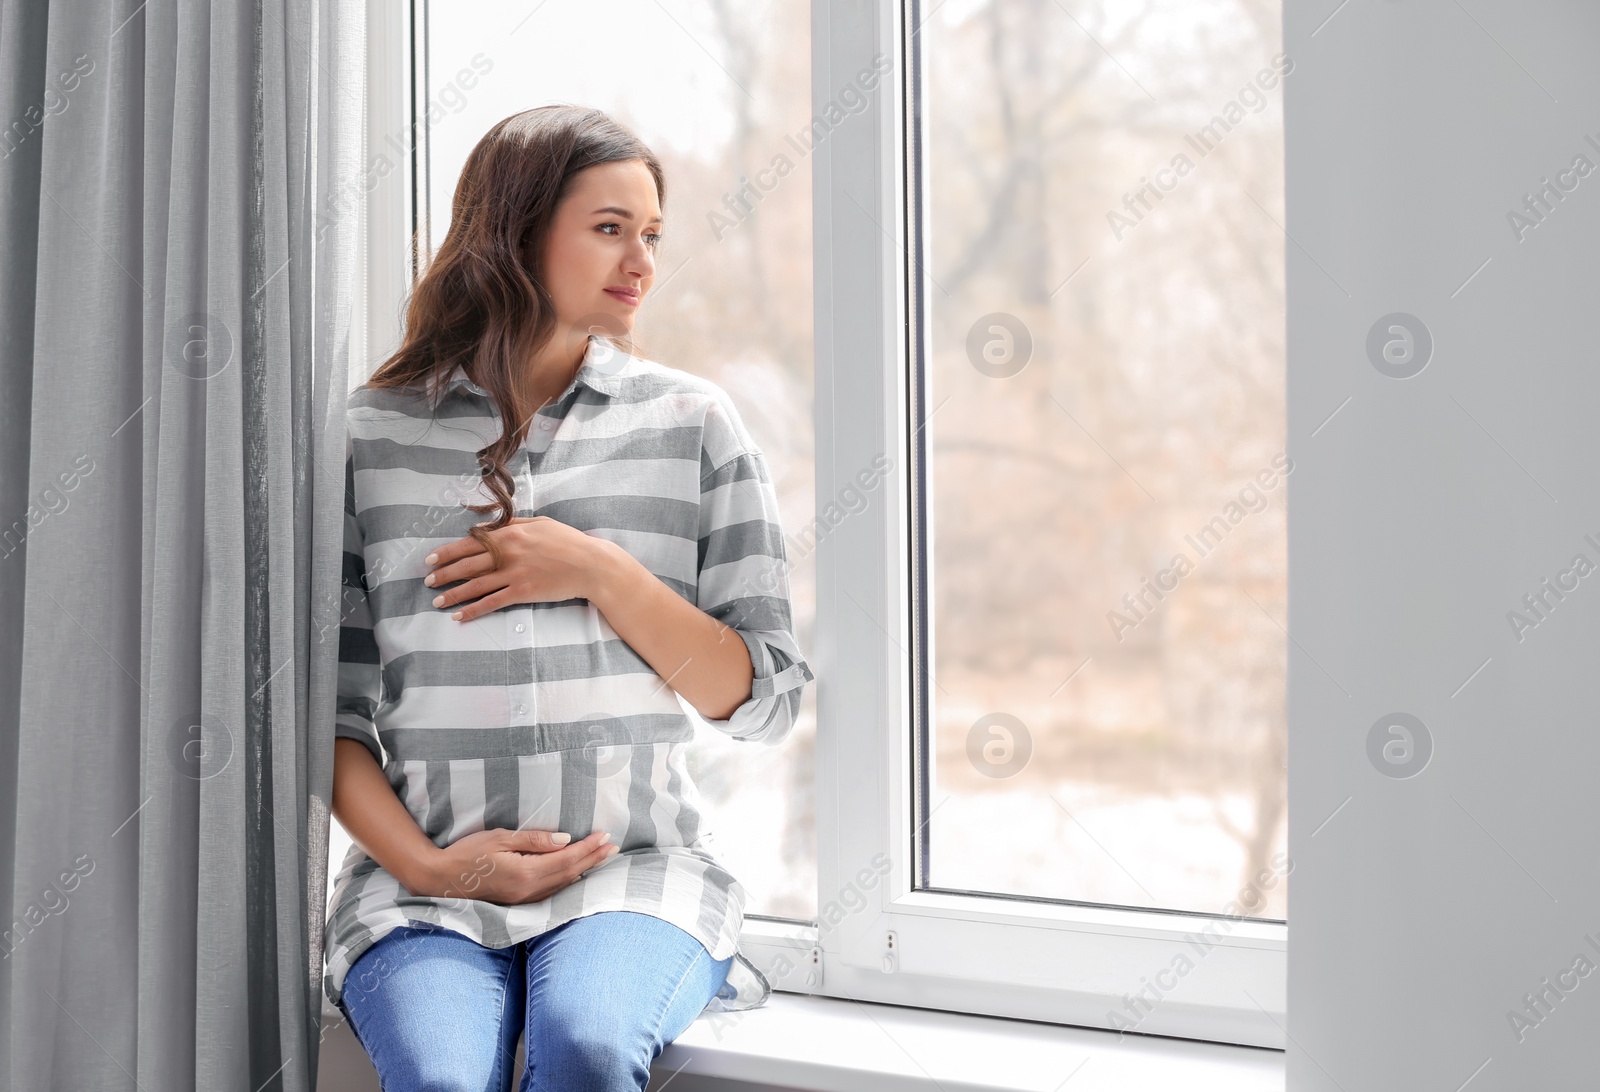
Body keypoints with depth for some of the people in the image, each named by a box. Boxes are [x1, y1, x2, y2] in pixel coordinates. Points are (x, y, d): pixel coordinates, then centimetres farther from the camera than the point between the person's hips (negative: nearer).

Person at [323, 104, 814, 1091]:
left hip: (638, 868, 0)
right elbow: (330, 709, 6)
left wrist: (599, 574, -7)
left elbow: (765, 699, 4)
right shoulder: (374, 434, 7)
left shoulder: (692, 423, 8)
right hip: (423, 877, 0)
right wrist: (426, 865, -9)